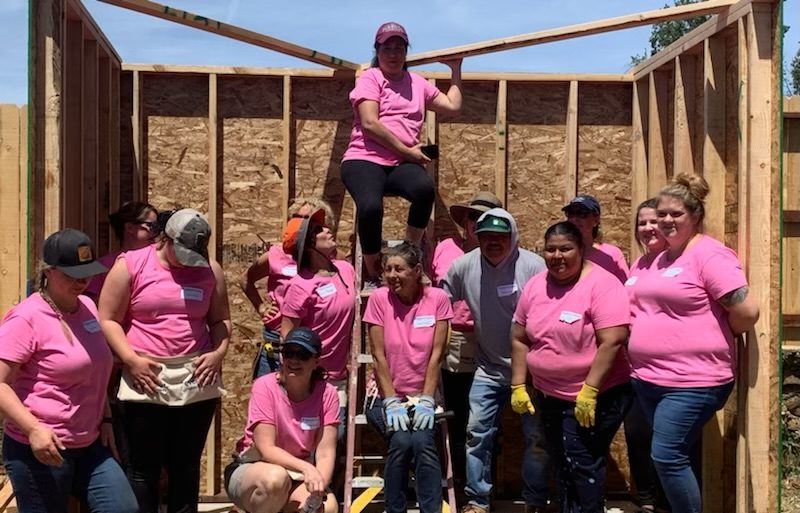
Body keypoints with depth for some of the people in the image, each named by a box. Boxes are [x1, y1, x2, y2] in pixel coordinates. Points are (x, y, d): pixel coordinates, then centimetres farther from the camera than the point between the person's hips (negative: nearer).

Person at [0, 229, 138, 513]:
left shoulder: (87, 307, 10)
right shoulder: (26, 318, -14)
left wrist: (105, 419, 17)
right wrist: (33, 429, -28)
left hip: (89, 445, 7)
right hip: (41, 449, -7)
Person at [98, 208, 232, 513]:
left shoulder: (210, 270, 8)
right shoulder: (130, 265, -2)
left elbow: (221, 319, 15)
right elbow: (107, 319, -2)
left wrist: (218, 352, -3)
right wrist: (131, 359, -13)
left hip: (197, 381, 3)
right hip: (147, 382, -3)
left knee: (186, 467, 11)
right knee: (144, 468, 4)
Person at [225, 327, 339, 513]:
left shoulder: (327, 393, -8)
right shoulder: (265, 386, -16)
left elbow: (325, 452, -12)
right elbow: (266, 448, -22)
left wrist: (318, 487, -32)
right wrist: (305, 467, -37)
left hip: (298, 477, 2)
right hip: (251, 469, -2)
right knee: (276, 477, -38)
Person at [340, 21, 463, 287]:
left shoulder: (417, 82, 20)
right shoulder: (369, 78, 2)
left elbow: (453, 105, 25)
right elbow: (370, 123, -12)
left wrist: (456, 69, 26)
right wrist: (407, 151, -11)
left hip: (400, 164, 4)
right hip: (365, 159, -4)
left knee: (425, 188, -32)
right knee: (371, 206, -35)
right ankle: (372, 276, -13)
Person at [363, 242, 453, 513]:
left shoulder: (437, 298, -5)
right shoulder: (379, 298, -7)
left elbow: (436, 354, -6)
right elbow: (378, 356, -8)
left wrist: (426, 400, -12)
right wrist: (392, 403, -13)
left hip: (422, 395, 1)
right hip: (386, 395, 0)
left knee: (423, 442, -27)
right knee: (401, 441, -26)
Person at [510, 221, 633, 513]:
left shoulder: (601, 284, -17)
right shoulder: (535, 286, 3)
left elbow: (613, 341, -23)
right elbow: (520, 339, 9)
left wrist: (588, 391, -24)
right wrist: (518, 386, 5)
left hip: (597, 395, -7)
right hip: (550, 395, 7)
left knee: (582, 463, -8)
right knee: (562, 464, 17)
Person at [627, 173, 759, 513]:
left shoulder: (709, 254, -12)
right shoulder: (658, 259, 14)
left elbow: (747, 312, -18)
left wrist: (713, 337, -2)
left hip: (692, 381, -8)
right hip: (647, 378, 8)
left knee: (667, 457, -9)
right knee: (671, 458, 14)